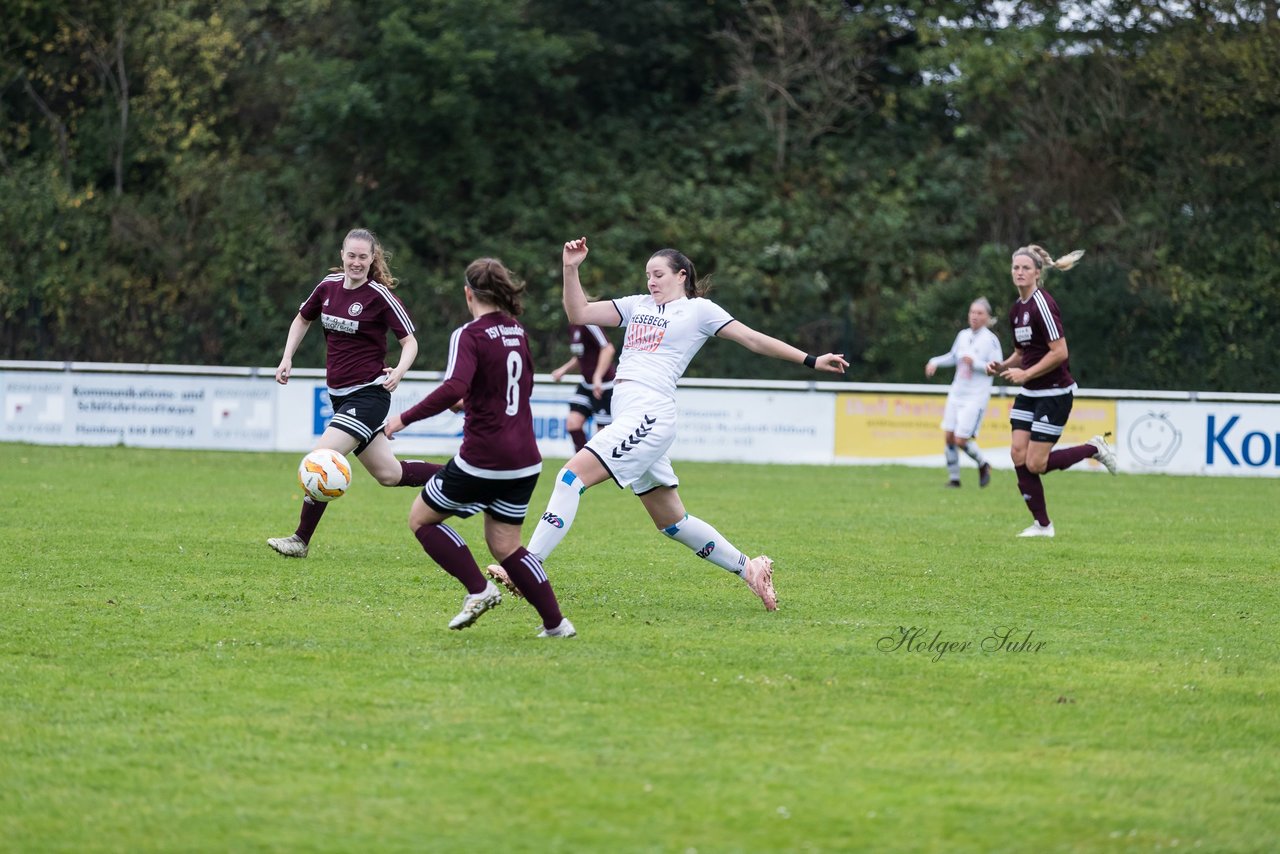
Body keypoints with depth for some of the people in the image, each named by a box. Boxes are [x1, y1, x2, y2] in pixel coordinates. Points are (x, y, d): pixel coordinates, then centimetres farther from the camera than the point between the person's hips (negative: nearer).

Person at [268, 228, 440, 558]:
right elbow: (303, 319, 22)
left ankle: (301, 540, -8)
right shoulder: (329, 286, 5)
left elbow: (410, 341, -9)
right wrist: (287, 359, 10)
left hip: (368, 394, -7)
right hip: (339, 396, 7)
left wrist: (399, 370, -28)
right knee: (389, 474, 12)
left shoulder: (380, 295, -13)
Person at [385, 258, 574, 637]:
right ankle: (556, 623, 8)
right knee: (505, 546, 16)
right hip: (524, 459, 7)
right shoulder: (516, 332, 10)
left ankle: (479, 589, 2)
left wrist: (405, 418, -20)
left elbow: (453, 389, -28)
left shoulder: (470, 335, -12)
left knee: (421, 518, 12)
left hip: (482, 458, -7)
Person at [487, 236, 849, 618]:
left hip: (650, 413, -8)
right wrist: (570, 269, 6)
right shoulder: (638, 305, 23)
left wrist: (811, 360, 8)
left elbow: (753, 339, 9)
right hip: (627, 414, 8)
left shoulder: (698, 310, 6)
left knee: (573, 474, -18)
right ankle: (749, 569, 21)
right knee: (671, 520, 12)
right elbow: (578, 313, 19)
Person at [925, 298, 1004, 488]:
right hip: (956, 393, 6)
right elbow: (953, 356, 26)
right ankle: (954, 477, 12)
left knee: (961, 440, -10)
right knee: (949, 436, 0)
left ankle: (983, 465, 16)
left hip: (976, 397, -6)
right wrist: (935, 362, 10)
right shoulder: (963, 335, 9)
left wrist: (975, 363, -22)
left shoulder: (990, 340, -9)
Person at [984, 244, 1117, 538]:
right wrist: (1003, 366, 3)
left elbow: (1060, 352, -22)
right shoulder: (1016, 309, 10)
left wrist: (1026, 374, -19)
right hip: (1029, 394, 8)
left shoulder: (1042, 304, -18)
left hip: (1055, 393, -8)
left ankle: (1094, 449, 12)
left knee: (1035, 464, -10)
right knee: (1018, 456, -2)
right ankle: (1042, 524, 8)